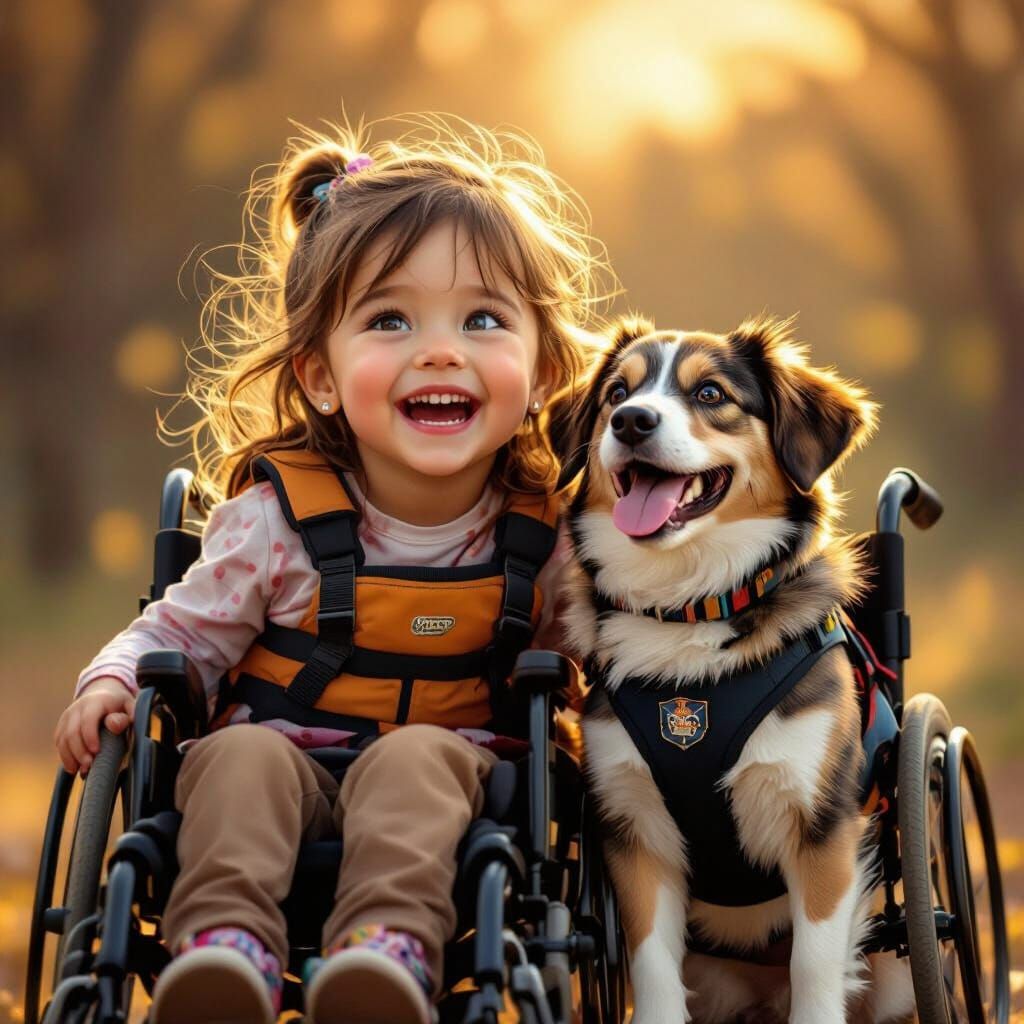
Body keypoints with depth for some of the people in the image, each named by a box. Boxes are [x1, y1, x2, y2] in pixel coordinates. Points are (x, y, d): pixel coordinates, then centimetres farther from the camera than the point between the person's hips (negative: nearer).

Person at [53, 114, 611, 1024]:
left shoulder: (543, 536, -1)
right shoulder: (278, 516, -5)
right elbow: (183, 633, 6)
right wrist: (113, 680, -13)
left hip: (444, 762, 0)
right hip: (289, 755, 0)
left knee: (414, 757, -32)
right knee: (240, 755, -30)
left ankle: (392, 940, -53)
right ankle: (225, 938, -48)